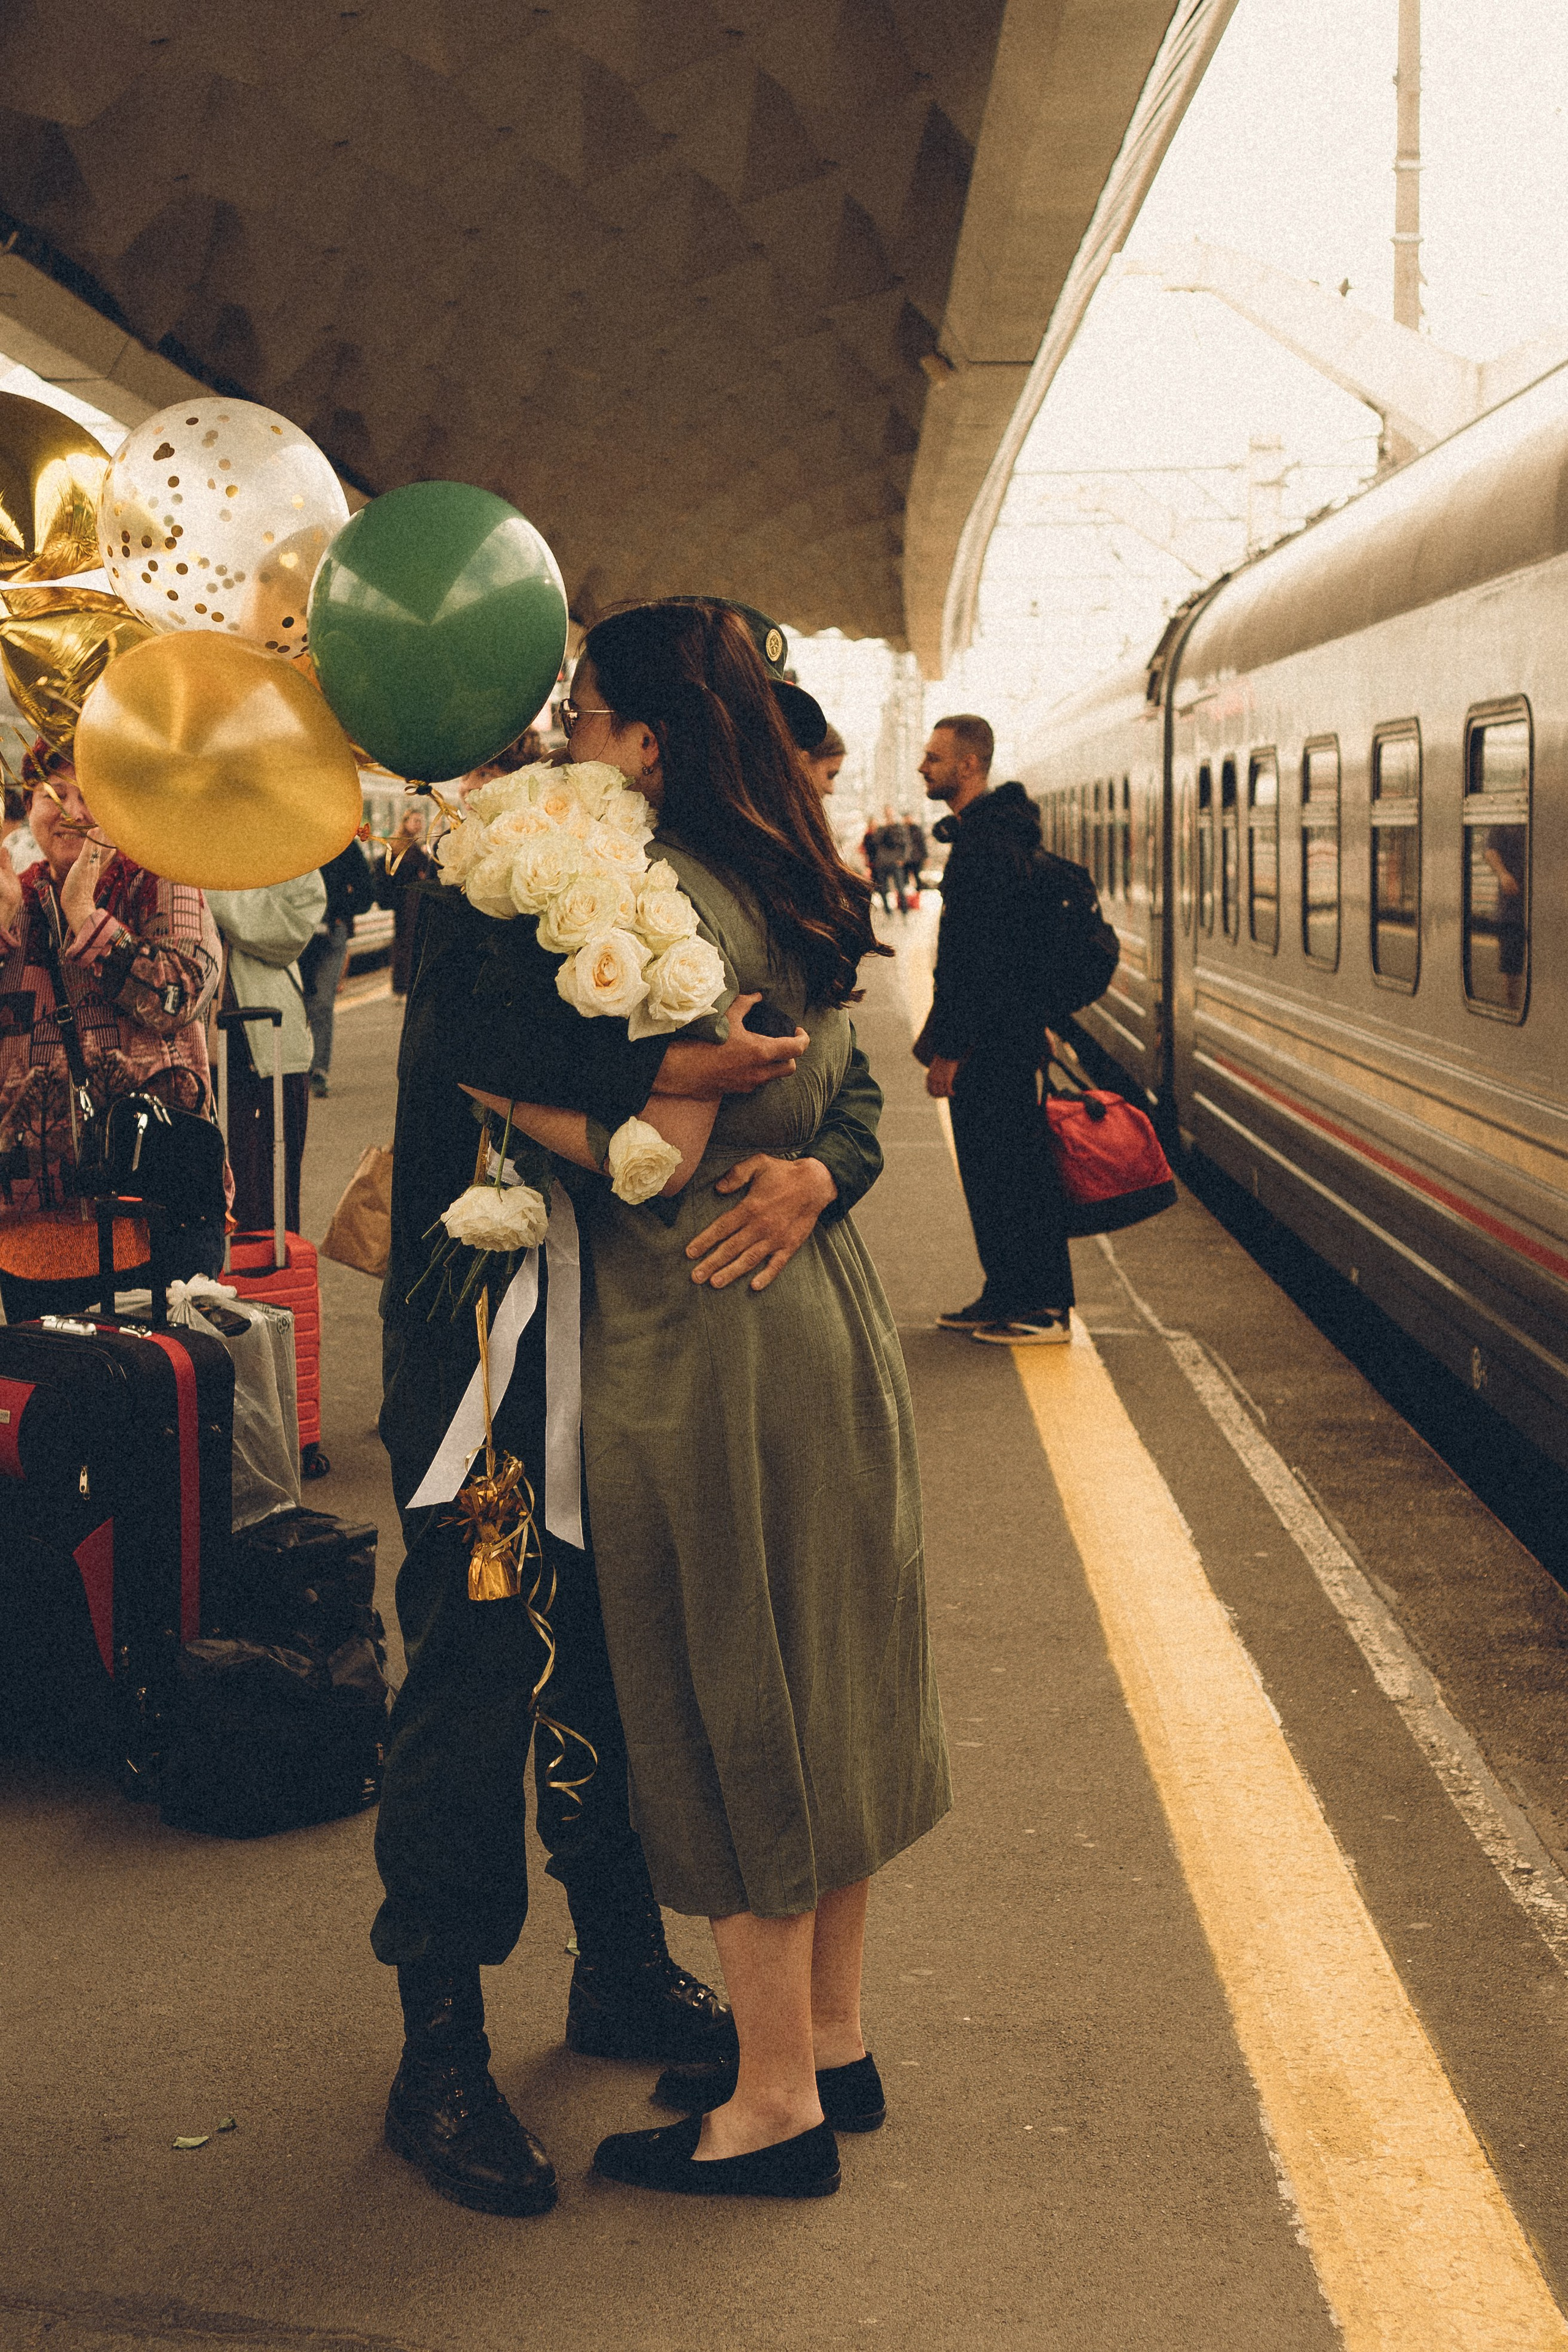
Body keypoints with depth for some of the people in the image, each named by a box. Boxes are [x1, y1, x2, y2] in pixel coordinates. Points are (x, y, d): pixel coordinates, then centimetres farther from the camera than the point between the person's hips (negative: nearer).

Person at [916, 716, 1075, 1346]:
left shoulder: (985, 842, -18)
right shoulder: (988, 832, 16)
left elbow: (977, 956, -23)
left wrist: (948, 1049, -21)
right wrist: (942, 1037, 22)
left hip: (994, 1043, -11)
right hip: (999, 1036, 11)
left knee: (1011, 1170, -4)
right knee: (992, 1168, 15)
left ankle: (1044, 1310, 2)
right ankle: (1006, 1297, 23)